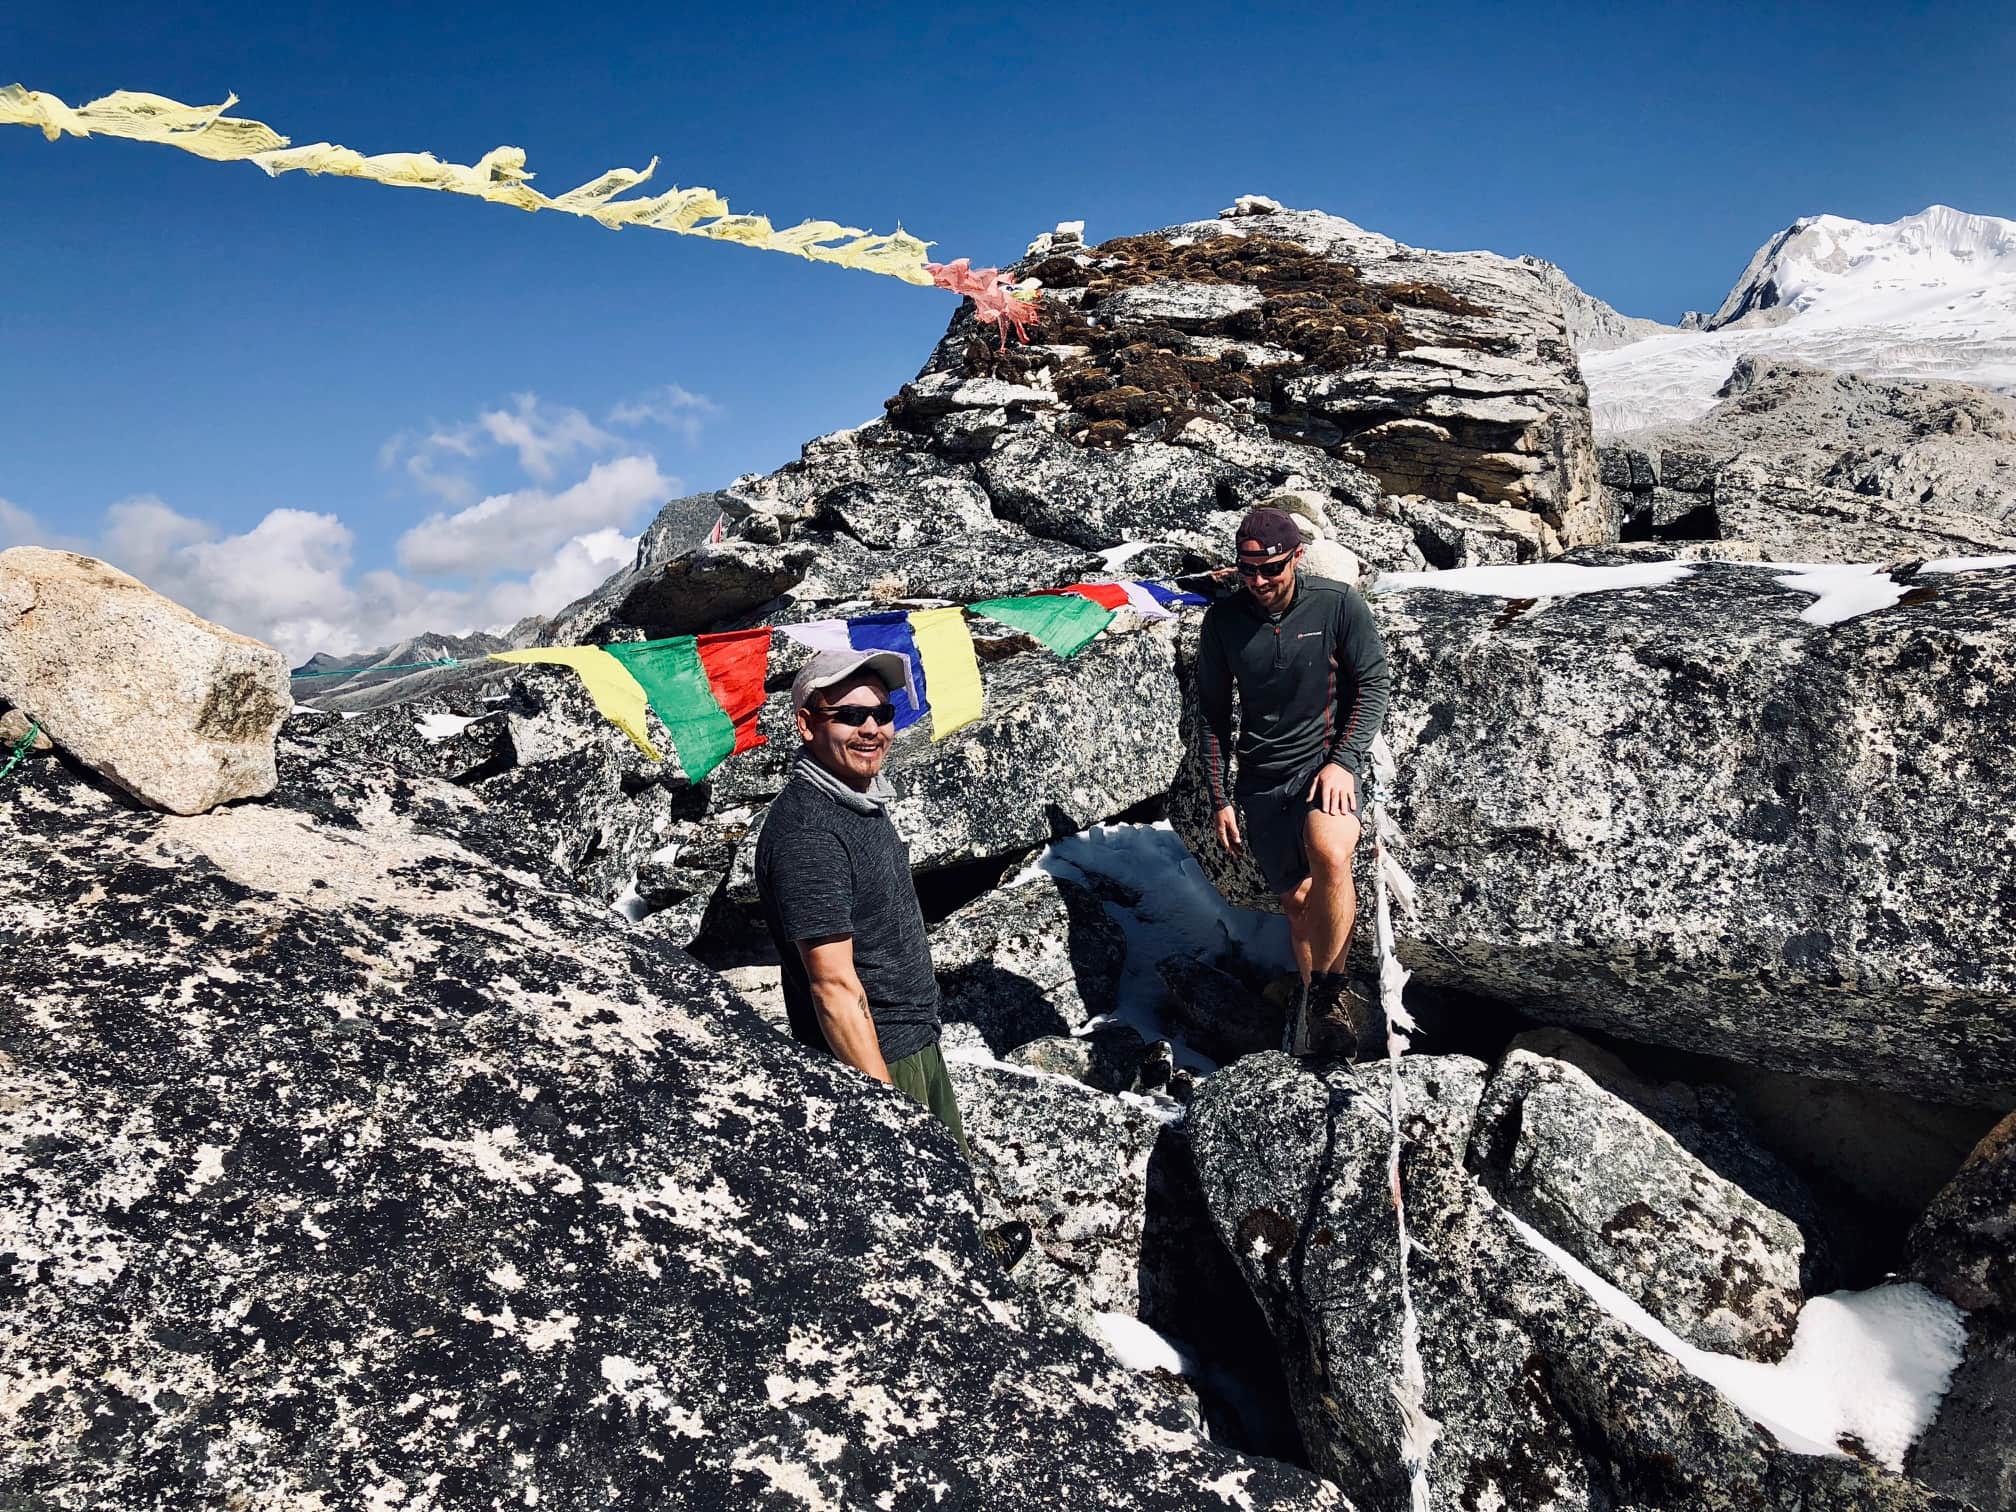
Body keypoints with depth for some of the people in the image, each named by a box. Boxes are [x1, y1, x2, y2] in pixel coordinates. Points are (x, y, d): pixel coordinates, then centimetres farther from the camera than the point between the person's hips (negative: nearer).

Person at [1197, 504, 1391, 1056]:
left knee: (1329, 856, -31)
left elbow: (1375, 683, -4)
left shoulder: (1338, 604, -10)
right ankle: (1318, 1006, 31)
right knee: (1297, 899, 9)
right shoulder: (1223, 619, -2)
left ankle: (1326, 990, -13)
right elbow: (1213, 714, 6)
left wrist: (1341, 760, -16)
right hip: (1263, 774, 3)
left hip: (1332, 758, -3)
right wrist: (1220, 799, 4)